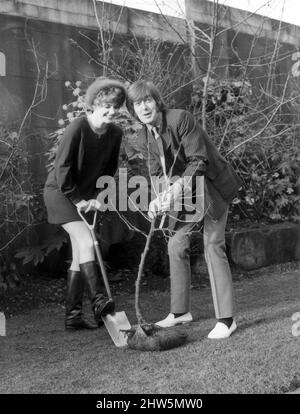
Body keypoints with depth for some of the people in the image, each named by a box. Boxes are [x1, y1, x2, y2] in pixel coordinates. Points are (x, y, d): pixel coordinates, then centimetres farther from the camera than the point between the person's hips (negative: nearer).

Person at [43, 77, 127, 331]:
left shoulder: (115, 134, -4)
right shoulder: (77, 128, -23)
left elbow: (109, 170, 4)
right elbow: (62, 167, -22)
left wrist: (96, 197, -6)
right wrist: (77, 199, -20)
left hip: (85, 196, 7)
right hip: (60, 191, -6)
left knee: (80, 255, 5)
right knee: (86, 240, -24)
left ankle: (73, 316, 11)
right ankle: (98, 301, -23)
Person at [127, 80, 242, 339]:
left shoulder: (181, 119, -22)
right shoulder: (145, 138, -1)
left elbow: (198, 160, -24)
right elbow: (156, 174, -3)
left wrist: (179, 185, -37)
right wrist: (158, 200, -23)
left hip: (212, 185, -7)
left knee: (213, 245, -13)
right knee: (176, 245, 5)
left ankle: (226, 319, -8)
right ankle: (180, 311, 19)